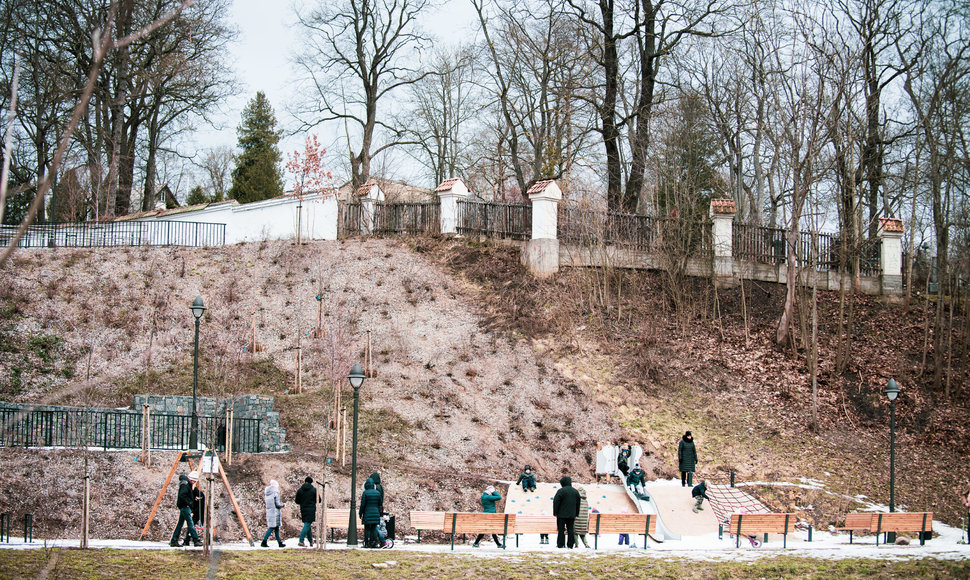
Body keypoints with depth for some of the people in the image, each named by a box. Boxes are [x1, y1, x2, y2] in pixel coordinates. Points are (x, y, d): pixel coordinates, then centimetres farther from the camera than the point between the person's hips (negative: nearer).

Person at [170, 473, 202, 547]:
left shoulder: (187, 485, 16)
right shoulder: (185, 486, -13)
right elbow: (181, 495, -26)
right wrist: (189, 503, -21)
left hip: (183, 508, 10)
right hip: (185, 507, -10)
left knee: (180, 524, 9)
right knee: (190, 524, -9)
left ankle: (173, 541, 9)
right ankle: (196, 541, -10)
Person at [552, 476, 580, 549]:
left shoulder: (561, 491, -10)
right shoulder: (575, 491, 9)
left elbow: (556, 502, -11)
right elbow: (578, 504, 15)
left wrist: (555, 513, -4)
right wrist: (576, 514, 19)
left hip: (562, 514, -5)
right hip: (571, 515, 5)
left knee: (561, 530, -1)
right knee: (571, 530, 7)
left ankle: (560, 544, -3)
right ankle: (570, 545, 6)